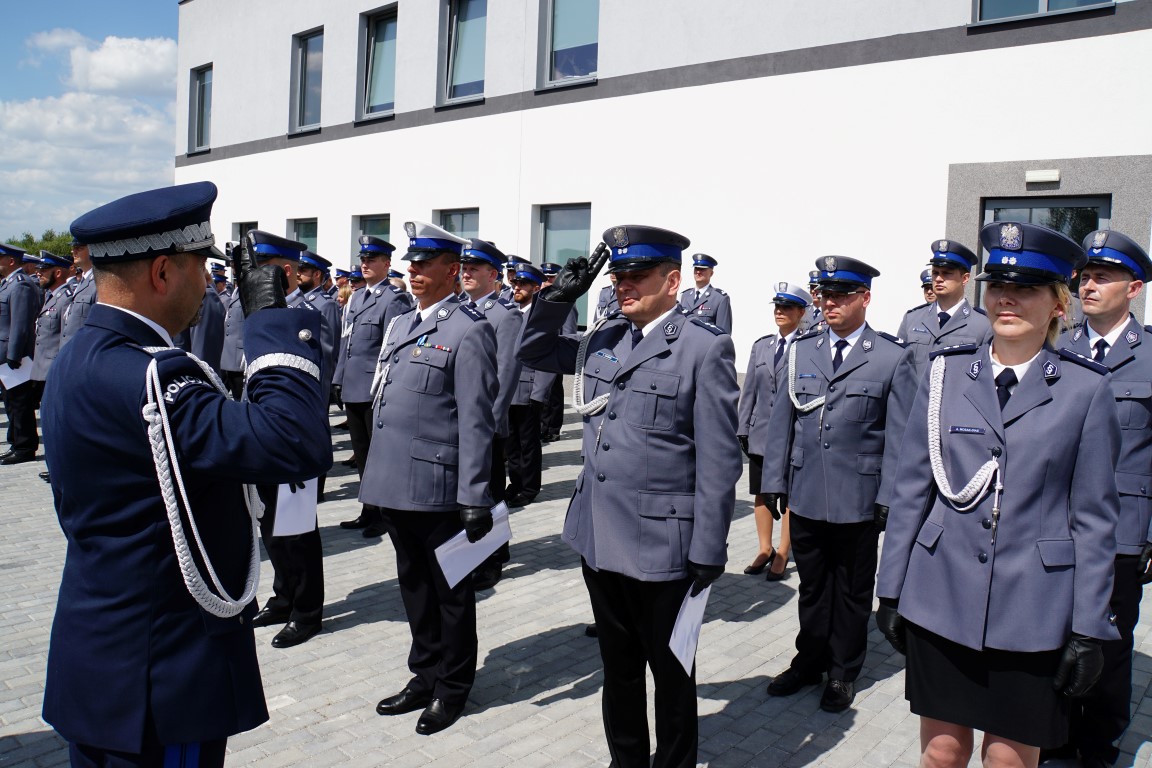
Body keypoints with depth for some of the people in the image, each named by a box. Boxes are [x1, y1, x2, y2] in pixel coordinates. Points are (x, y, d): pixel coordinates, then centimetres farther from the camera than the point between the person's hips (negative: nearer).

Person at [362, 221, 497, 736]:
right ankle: (425, 676, 35)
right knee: (413, 586, 19)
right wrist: (376, 474, 18)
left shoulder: (469, 331, -11)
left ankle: (452, 689, 25)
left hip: (437, 490, -8)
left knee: (449, 591, 9)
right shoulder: (401, 326, 15)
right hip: (395, 485, 8)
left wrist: (475, 499, -17)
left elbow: (476, 421, -15)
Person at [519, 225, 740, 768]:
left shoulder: (705, 347, -11)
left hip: (661, 545, -6)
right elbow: (532, 352, 19)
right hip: (599, 538, 6)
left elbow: (719, 459, -12)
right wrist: (561, 295, 3)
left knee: (670, 671, 14)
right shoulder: (603, 338, 7)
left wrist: (709, 552, -13)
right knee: (618, 666, 22)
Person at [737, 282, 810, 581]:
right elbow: (749, 390, 11)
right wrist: (742, 429, 7)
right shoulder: (761, 346, 11)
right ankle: (764, 549, 27)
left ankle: (782, 554, 18)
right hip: (761, 433, 5)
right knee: (762, 493, 13)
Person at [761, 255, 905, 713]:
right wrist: (774, 481, 5)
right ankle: (809, 662, 34)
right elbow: (782, 419, 8)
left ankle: (843, 673, 30)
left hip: (859, 499, -3)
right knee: (812, 587, 17)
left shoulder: (892, 357, -6)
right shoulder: (801, 350, 6)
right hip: (805, 495, 3)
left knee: (852, 592, 13)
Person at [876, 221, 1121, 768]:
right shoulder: (947, 372, 2)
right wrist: (890, 590, 3)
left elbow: (1094, 518, -1)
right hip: (941, 599, 2)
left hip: (1032, 612, -1)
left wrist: (1088, 629, -2)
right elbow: (911, 491, 4)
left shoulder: (1086, 388, -2)